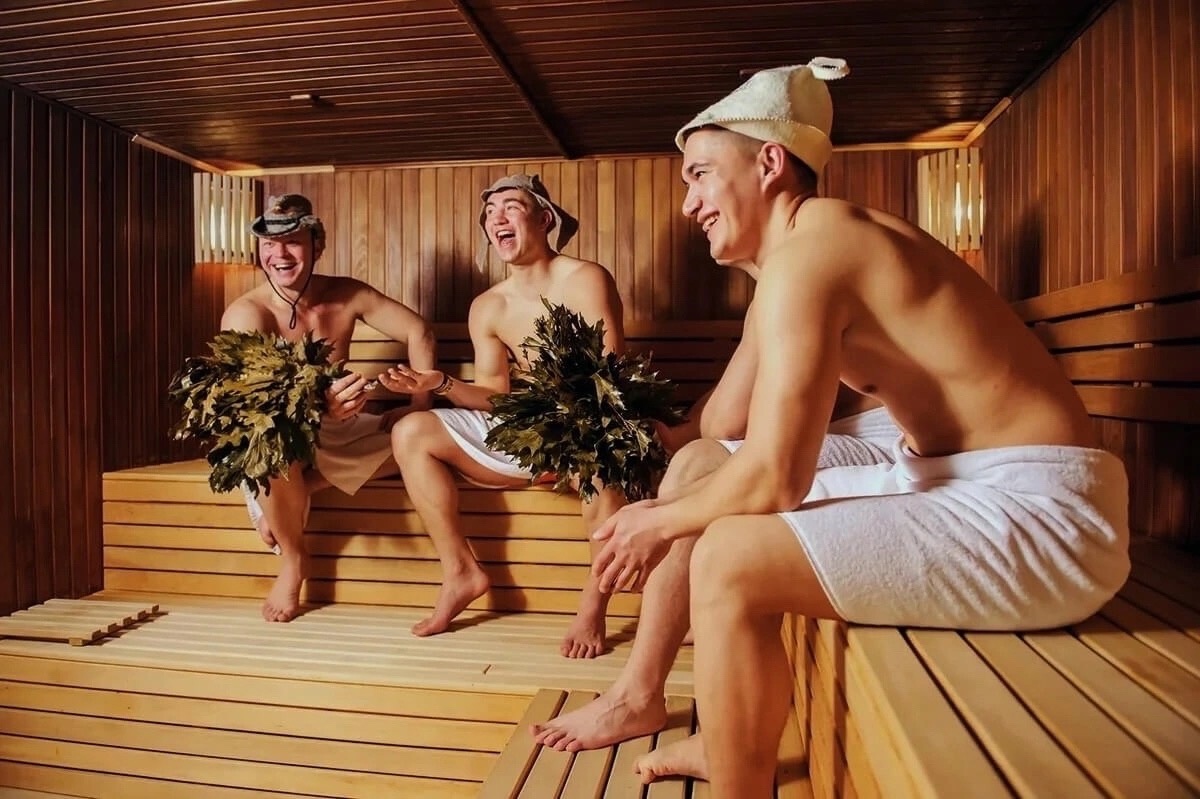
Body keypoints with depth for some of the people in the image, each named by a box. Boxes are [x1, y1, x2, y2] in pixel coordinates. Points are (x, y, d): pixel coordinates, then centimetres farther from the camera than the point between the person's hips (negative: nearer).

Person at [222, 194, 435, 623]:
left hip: (336, 432, 4)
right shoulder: (246, 314, -18)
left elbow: (419, 332, 0)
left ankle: (303, 487, -13)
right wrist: (323, 406, -52)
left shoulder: (345, 295, -6)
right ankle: (293, 558, -10)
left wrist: (421, 408, -12)